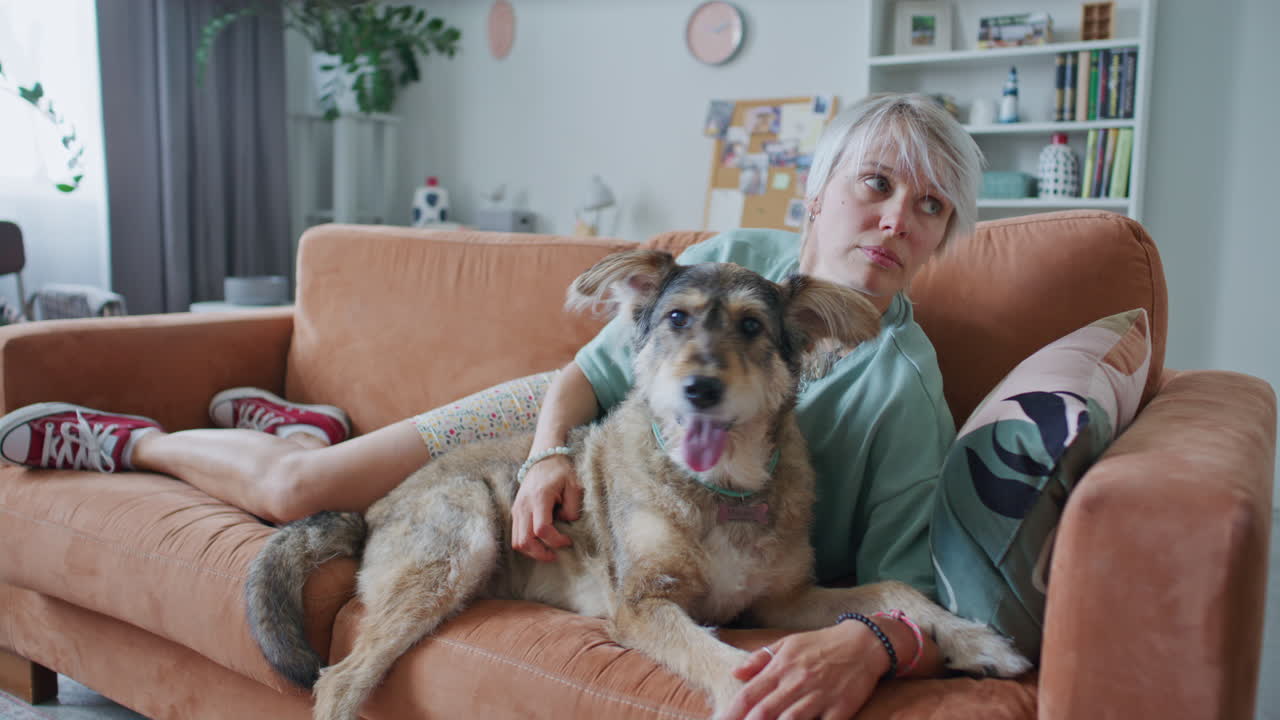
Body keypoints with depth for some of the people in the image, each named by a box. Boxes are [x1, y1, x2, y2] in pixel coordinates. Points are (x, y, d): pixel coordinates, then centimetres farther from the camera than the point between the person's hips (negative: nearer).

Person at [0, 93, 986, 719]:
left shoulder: (906, 387, -24)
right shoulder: (730, 261, -16)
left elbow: (914, 586, -28)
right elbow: (590, 373, -8)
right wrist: (550, 457, -28)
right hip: (570, 430, 2)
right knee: (294, 485, 2)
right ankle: (130, 440, 36)